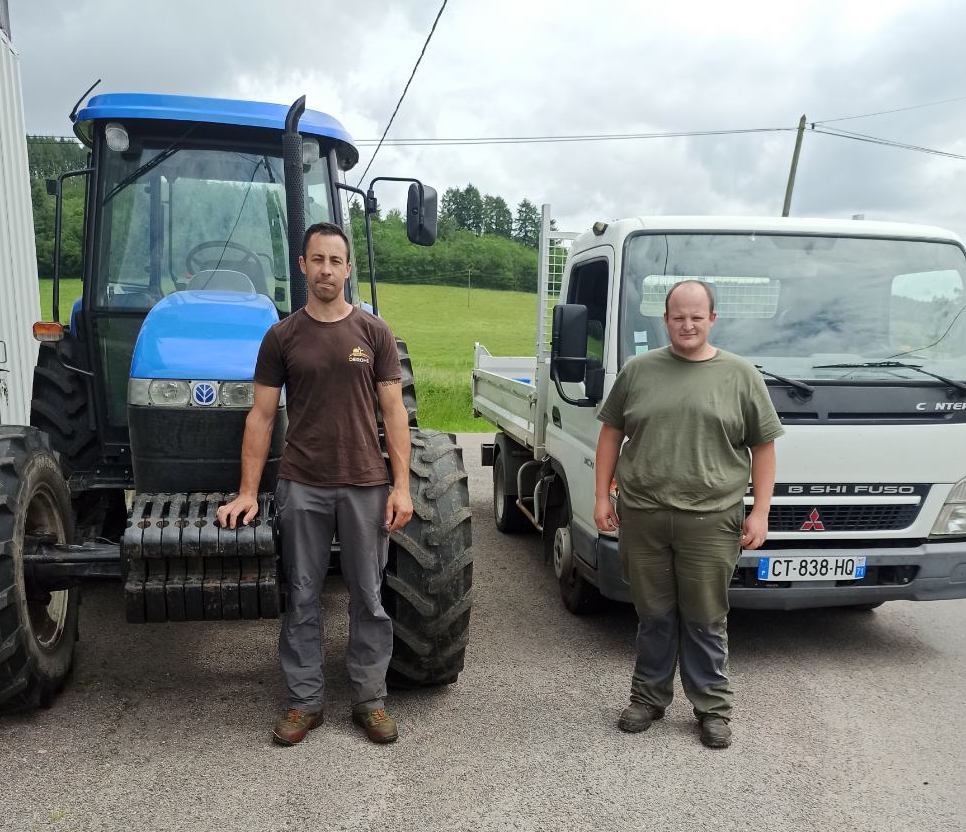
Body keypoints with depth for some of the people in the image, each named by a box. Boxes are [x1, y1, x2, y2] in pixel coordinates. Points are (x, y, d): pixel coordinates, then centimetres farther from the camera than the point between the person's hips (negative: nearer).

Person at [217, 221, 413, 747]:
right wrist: (247, 492, -1)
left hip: (365, 485, 0)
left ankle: (370, 699, 23)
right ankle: (304, 702, 24)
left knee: (368, 598, 8)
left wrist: (402, 485, -7)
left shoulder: (373, 333, 2)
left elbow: (393, 411, 0)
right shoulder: (282, 337, 3)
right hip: (302, 486, 1)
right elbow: (261, 415, 4)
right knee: (301, 598, 10)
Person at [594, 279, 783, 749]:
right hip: (642, 516, 2)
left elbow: (763, 447, 5)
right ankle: (649, 697, 29)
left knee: (706, 622, 9)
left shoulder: (741, 376, 4)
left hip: (709, 521, -1)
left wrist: (760, 512, -1)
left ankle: (713, 707, 25)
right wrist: (602, 497, 5)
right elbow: (611, 434, 11)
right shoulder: (638, 371, 8)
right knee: (654, 616, 13)